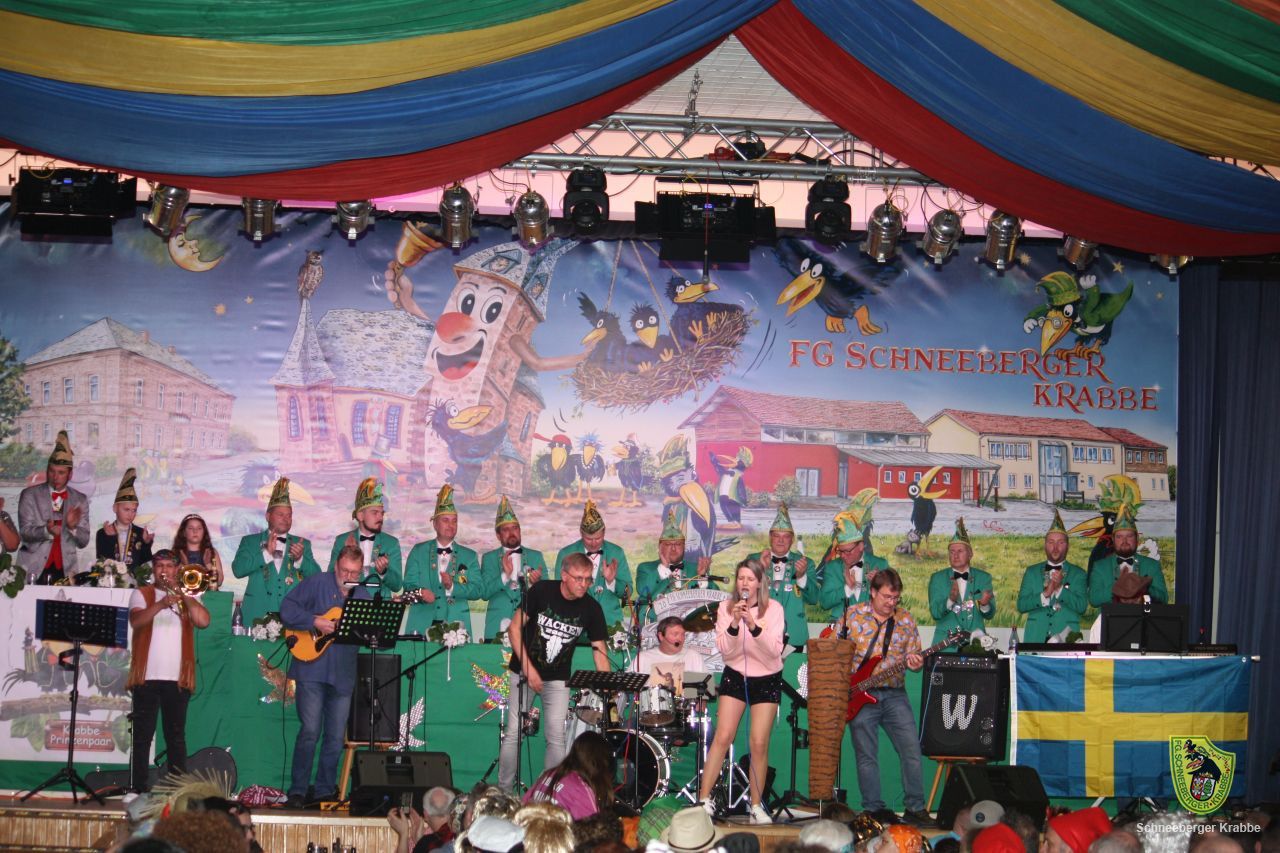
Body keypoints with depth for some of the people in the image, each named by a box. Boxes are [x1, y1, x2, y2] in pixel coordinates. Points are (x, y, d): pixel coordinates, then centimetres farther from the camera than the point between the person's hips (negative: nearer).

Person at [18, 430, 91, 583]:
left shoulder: (80, 500, 7)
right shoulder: (29, 495, 3)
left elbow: (83, 542, 4)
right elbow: (25, 532, -6)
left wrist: (72, 527, -16)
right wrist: (47, 531, -25)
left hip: (65, 571, 2)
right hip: (34, 570, -2)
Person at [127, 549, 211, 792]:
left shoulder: (188, 596, 14)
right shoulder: (141, 594, 8)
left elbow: (203, 621, -3)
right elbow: (136, 620, -11)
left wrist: (184, 595, -10)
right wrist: (161, 604, -26)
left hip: (178, 678, 1)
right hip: (147, 676, -1)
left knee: (176, 737, 4)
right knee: (142, 736, 0)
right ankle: (139, 788, 2)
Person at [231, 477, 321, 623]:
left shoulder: (303, 544, 15)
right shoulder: (250, 541, 12)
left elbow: (316, 576, 5)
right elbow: (237, 570, -3)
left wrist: (300, 559, -14)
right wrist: (266, 552, -13)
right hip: (258, 614, -1)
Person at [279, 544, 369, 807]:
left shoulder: (363, 594, 14)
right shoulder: (316, 583, -1)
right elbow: (287, 609, -8)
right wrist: (316, 621, -18)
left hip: (343, 675, 5)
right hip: (312, 670, -5)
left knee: (335, 738, 7)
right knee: (310, 731, -10)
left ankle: (323, 790, 17)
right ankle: (298, 791, -1)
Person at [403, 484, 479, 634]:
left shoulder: (469, 556, 12)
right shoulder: (418, 551, 12)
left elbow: (476, 590, 2)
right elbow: (409, 585, 5)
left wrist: (453, 587, -15)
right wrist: (420, 592, -18)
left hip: (456, 624, 0)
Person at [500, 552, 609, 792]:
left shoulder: (591, 608, -8)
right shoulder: (541, 591, -13)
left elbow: (599, 650, -4)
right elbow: (515, 627, -9)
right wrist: (528, 668, -15)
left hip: (558, 679, 2)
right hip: (524, 672, -2)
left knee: (557, 737, -5)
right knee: (513, 733, -3)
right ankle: (503, 792, 6)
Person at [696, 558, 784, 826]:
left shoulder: (773, 609, -9)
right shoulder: (726, 607, -4)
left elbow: (775, 650, -19)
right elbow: (724, 651, -11)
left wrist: (754, 626, -32)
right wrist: (734, 624, -27)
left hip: (767, 679, -1)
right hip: (735, 676, 1)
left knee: (759, 743, -5)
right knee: (722, 736, -8)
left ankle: (756, 806, 6)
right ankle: (704, 799, -5)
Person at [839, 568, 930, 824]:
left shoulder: (906, 620, 9)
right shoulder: (852, 615, 1)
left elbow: (914, 655, 12)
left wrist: (914, 661, -13)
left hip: (894, 694, 2)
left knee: (911, 750, -4)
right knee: (866, 755, 0)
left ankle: (916, 807, 4)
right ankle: (873, 809, 7)